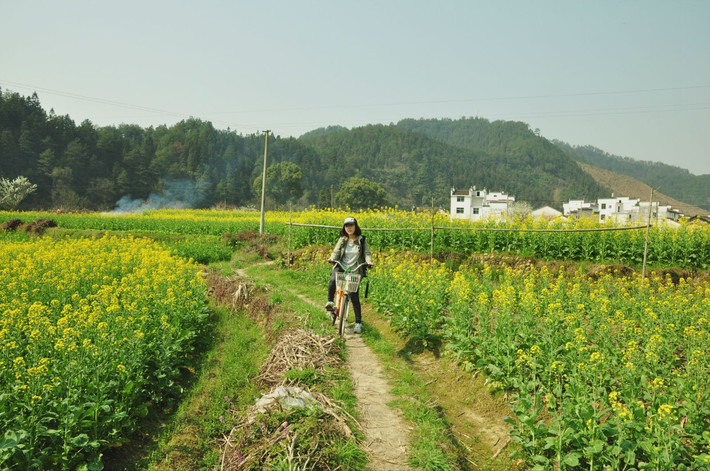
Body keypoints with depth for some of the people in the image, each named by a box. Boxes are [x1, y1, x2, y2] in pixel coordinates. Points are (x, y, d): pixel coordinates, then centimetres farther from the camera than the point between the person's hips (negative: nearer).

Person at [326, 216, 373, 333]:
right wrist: (332, 258, -24)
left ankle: (358, 323, 8)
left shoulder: (362, 240, 2)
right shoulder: (342, 240, 6)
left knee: (354, 297, -4)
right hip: (341, 267, 1)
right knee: (333, 280, -35)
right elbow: (336, 251, -2)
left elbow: (367, 253, -4)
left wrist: (369, 261, -25)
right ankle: (330, 302, -15)